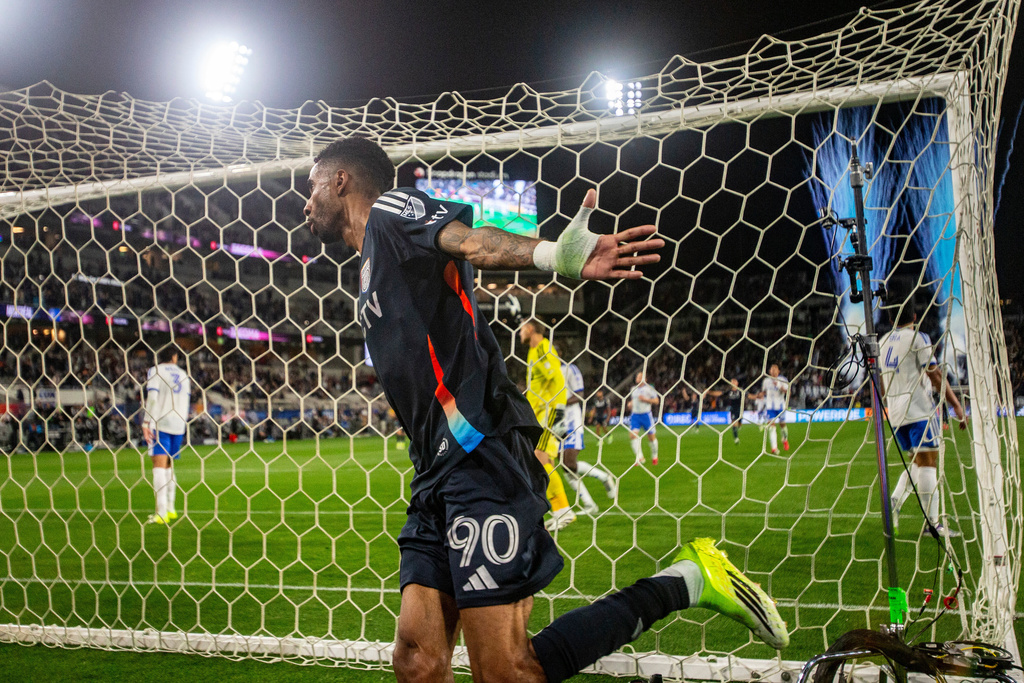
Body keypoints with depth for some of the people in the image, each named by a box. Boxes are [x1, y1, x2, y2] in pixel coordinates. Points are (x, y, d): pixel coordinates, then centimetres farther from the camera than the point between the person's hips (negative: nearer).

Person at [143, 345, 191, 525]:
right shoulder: (183, 375, 17)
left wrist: (146, 422, -11)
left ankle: (162, 512, -19)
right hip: (178, 424, 5)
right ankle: (170, 508, 21)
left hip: (160, 422, -5)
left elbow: (152, 398, -10)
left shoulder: (155, 371, 1)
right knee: (168, 466, 17)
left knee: (159, 464, -10)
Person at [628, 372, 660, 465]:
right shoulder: (633, 389, 14)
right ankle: (639, 458, -18)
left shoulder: (649, 388, -1)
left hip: (646, 414, -3)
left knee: (651, 437, 5)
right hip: (635, 415, 3)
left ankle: (654, 457, 26)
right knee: (633, 435, -16)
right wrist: (630, 404, 8)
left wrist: (645, 399, -15)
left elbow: (656, 401, -3)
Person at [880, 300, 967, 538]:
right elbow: (935, 374, -11)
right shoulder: (917, 337, -6)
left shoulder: (882, 342, 14)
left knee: (918, 462, 16)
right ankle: (932, 522, -9)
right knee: (928, 462, -6)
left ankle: (895, 501, -4)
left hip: (895, 412, 7)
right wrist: (956, 404, -7)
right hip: (919, 410, -7)